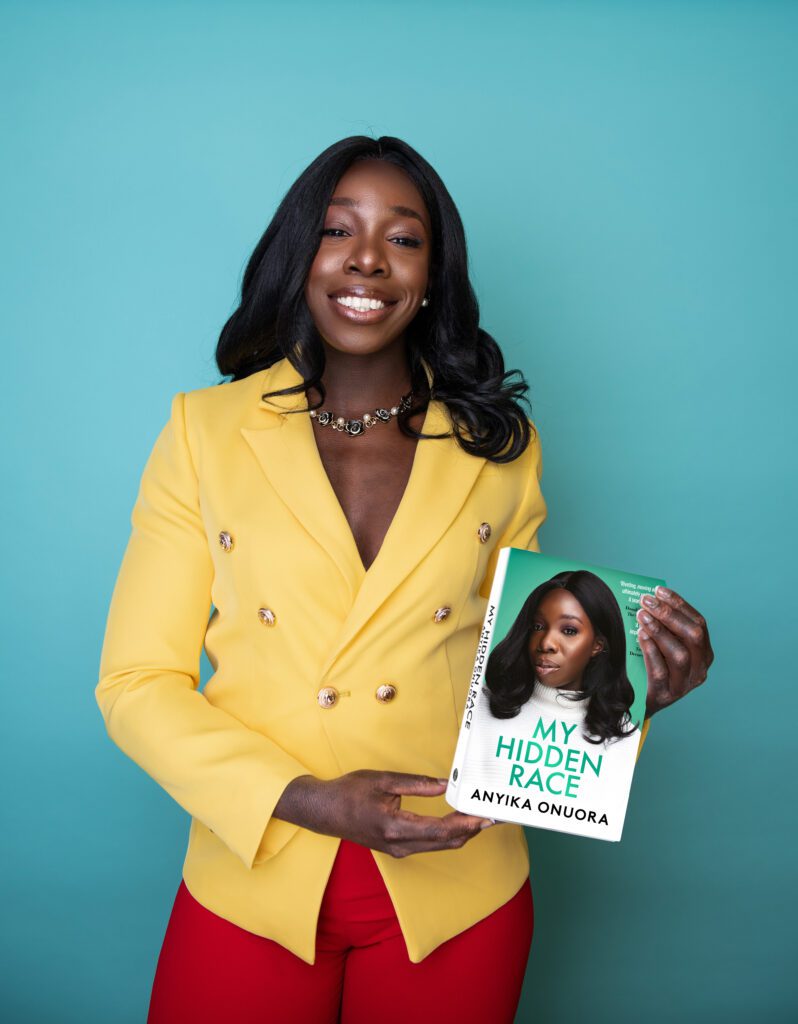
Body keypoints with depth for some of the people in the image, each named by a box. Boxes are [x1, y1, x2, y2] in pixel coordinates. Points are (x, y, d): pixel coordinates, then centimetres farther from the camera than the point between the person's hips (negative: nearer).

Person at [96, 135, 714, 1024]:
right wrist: (304, 800, -17)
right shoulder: (203, 432, -2)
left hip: (456, 898, 1)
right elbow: (136, 684, -5)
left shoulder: (500, 450, 2)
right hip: (252, 893, -1)